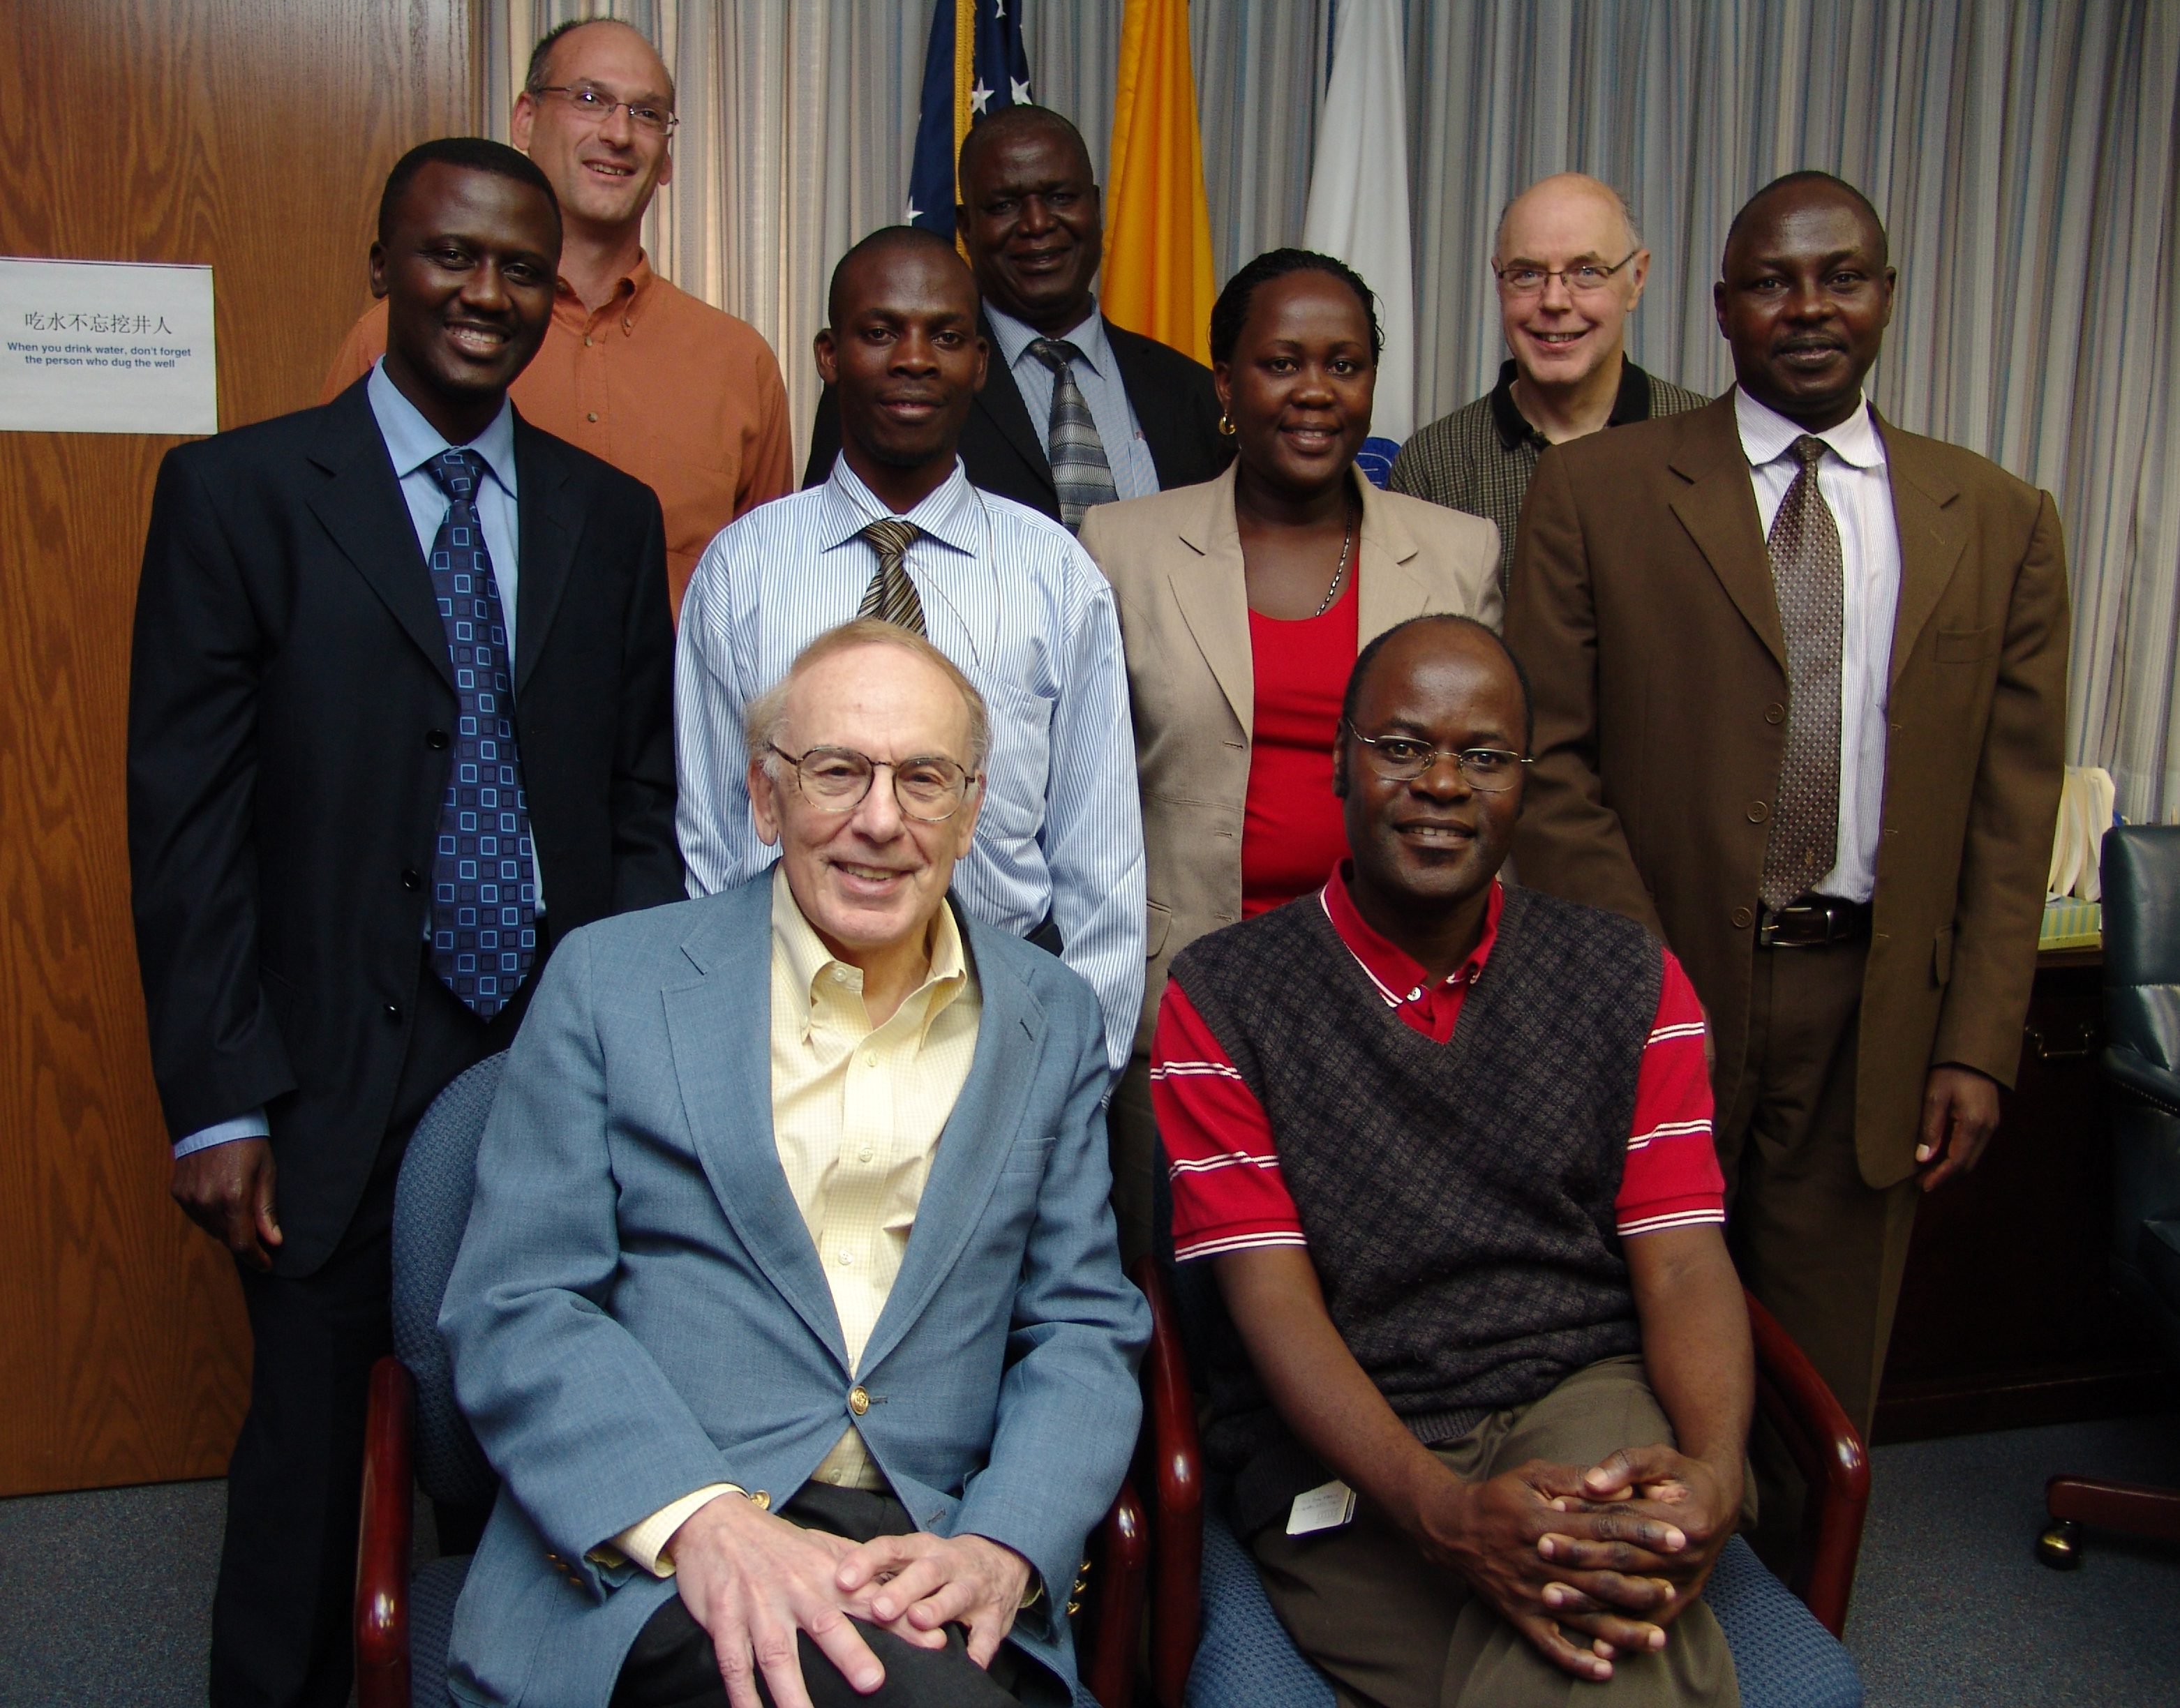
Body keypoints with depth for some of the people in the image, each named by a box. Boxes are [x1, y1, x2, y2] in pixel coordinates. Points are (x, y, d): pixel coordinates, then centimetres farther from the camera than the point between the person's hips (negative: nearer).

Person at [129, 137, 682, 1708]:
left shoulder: (612, 516, 9)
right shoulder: (239, 490, -1)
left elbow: (642, 802, 10)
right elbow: (188, 819, -4)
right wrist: (220, 1103, -8)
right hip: (340, 1085, -2)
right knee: (309, 1461, 10)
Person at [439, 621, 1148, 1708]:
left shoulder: (1054, 1025, 10)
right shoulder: (608, 983, 3)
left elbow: (1084, 1331, 8)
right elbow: (513, 1311, -2)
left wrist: (1001, 1550, -11)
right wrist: (698, 1518, -19)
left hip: (932, 1570, 3)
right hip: (646, 1565, -3)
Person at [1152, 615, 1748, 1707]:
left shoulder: (1634, 984, 10)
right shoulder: (1219, 1000, 1)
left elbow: (1683, 1264, 3)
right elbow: (1272, 1299, -6)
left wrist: (1714, 1473, -19)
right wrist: (1445, 1510, -22)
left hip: (1588, 1397, 2)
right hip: (1346, 1467, -1)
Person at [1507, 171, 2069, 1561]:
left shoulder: (2002, 522, 8)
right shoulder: (1595, 491, 1)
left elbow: (2014, 812, 6)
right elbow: (1549, 760, -4)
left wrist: (1978, 1045, 0)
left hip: (1872, 1013, 2)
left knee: (1826, 1387, 12)